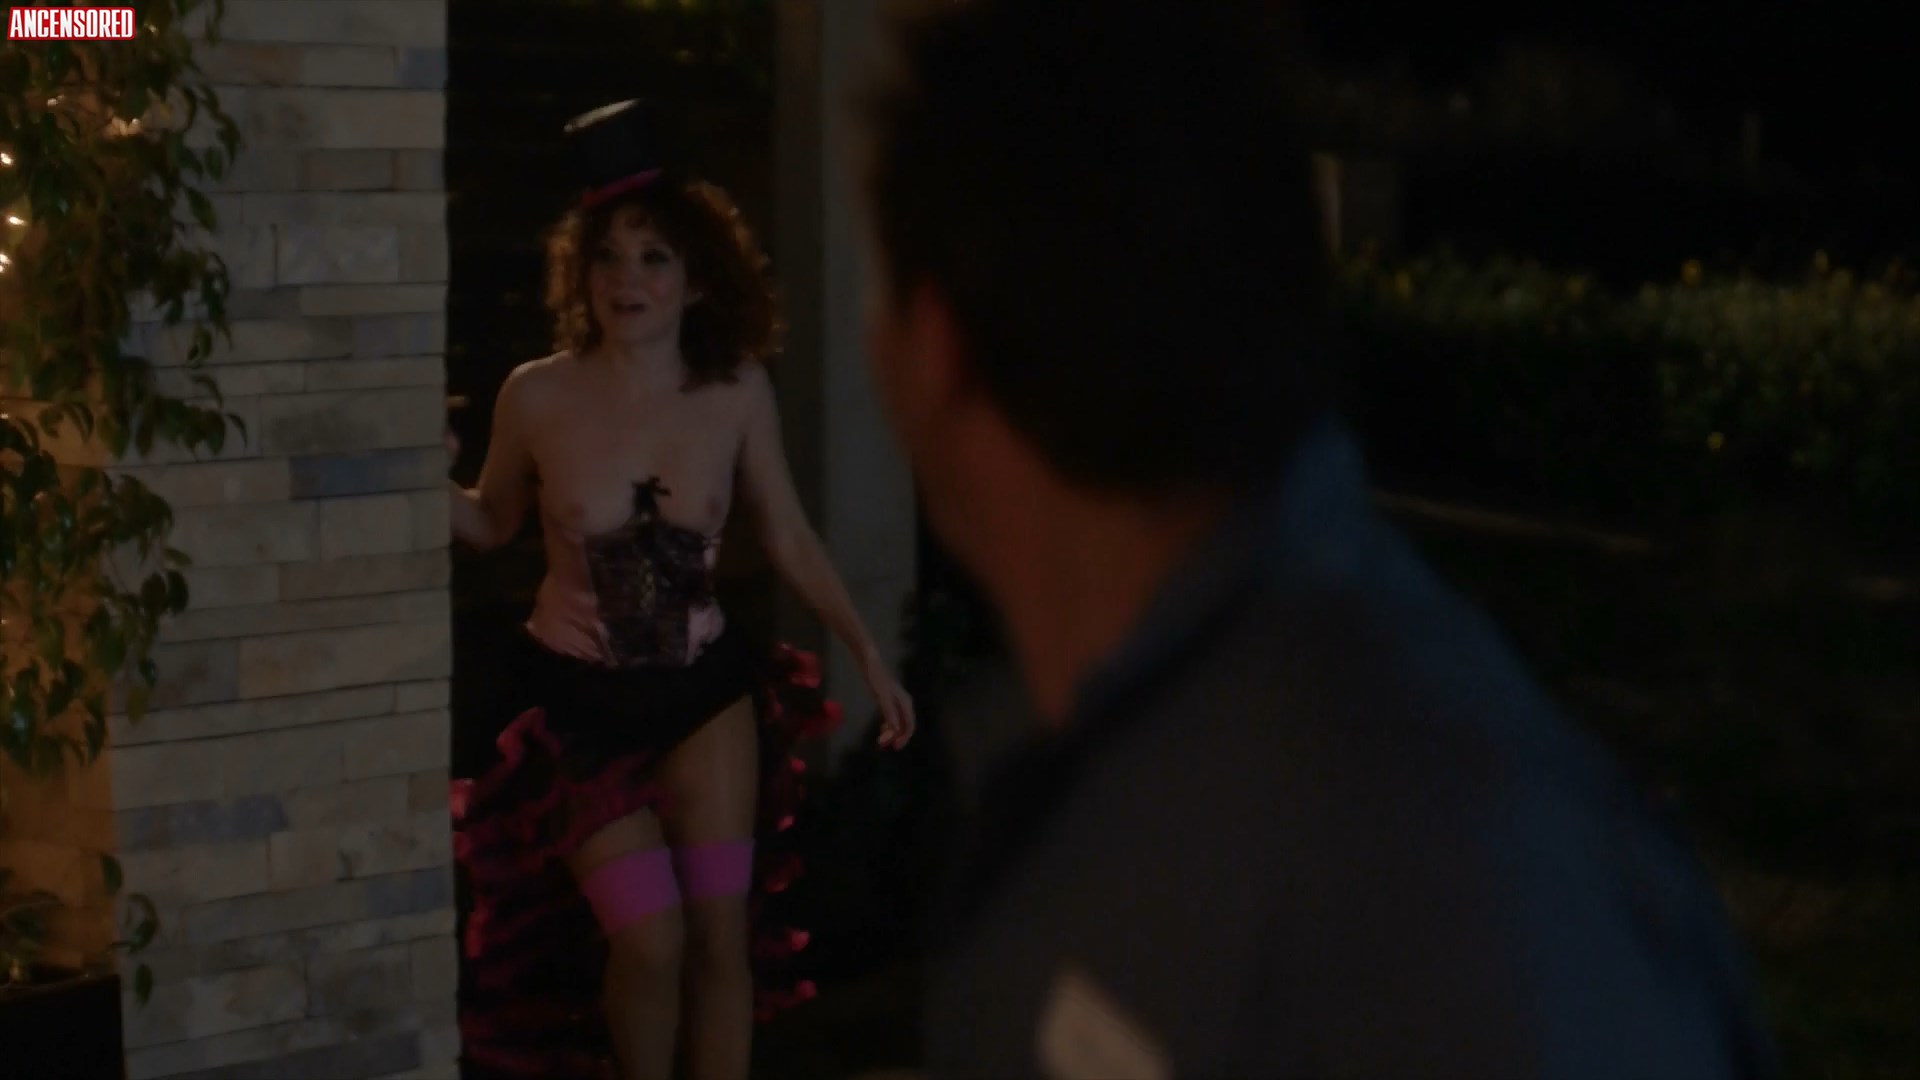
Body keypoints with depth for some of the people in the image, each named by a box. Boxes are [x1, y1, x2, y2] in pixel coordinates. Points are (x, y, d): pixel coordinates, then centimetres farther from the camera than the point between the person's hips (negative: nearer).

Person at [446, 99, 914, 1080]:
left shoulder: (737, 392, -10)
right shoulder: (538, 397, -14)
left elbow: (789, 539, 2)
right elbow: (492, 524, 2)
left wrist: (869, 657, 1)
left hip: (706, 687, 2)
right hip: (578, 700, -2)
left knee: (722, 931, 1)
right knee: (650, 940, -6)